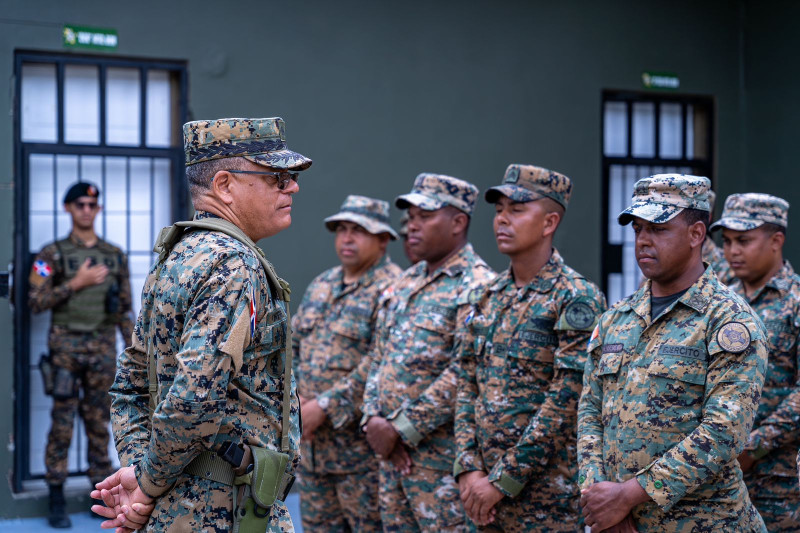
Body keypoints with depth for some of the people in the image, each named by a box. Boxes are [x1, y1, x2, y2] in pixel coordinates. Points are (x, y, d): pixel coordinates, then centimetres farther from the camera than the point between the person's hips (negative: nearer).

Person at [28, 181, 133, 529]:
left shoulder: (115, 256, 11)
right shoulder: (52, 254, 1)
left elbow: (125, 309, 12)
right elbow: (36, 302, -7)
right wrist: (76, 283, -15)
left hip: (103, 349, 3)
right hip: (66, 347, -3)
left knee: (99, 423, 6)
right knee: (62, 424, -3)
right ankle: (56, 501, 3)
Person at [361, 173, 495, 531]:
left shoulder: (476, 287, -12)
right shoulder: (403, 284, 15)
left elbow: (464, 375, -20)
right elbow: (379, 360, 18)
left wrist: (401, 430, -17)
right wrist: (373, 419, 0)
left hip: (442, 456, -8)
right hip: (391, 450, 8)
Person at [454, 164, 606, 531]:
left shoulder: (577, 301, -11)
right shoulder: (487, 298, 10)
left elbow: (564, 405, -16)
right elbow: (467, 391, 10)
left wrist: (503, 480, -16)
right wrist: (468, 469, -3)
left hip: (549, 493, -6)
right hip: (487, 489, 6)